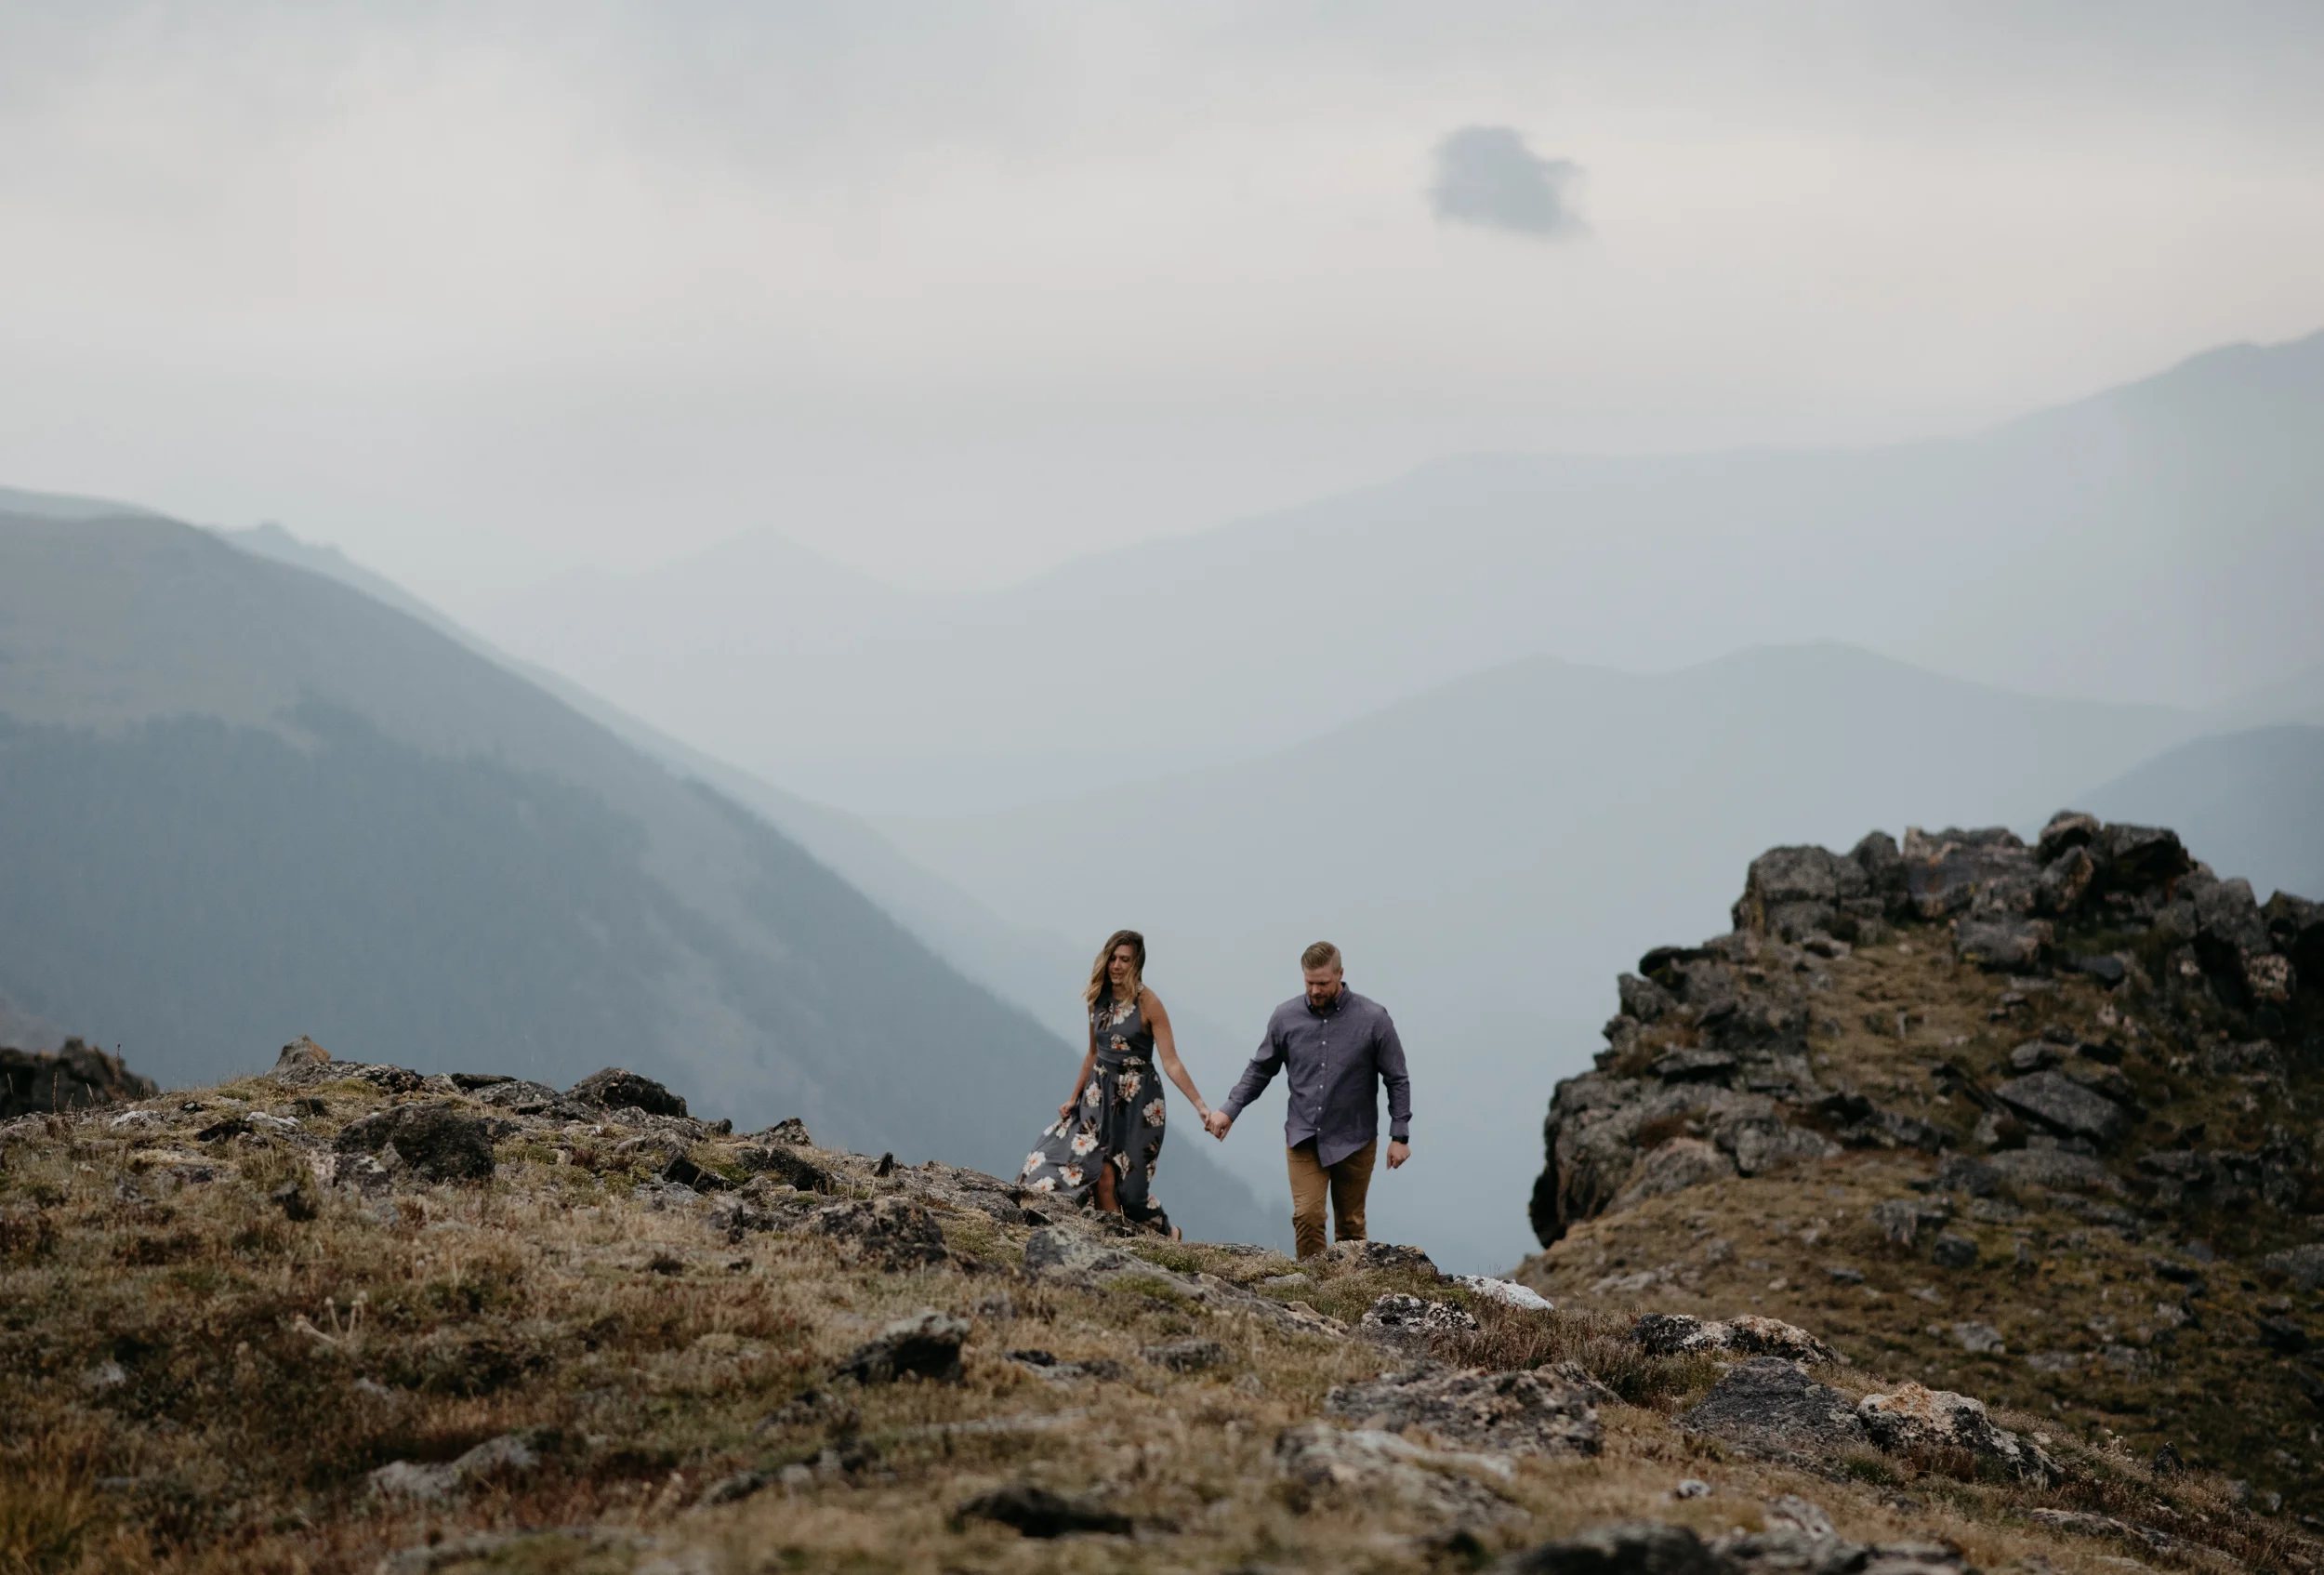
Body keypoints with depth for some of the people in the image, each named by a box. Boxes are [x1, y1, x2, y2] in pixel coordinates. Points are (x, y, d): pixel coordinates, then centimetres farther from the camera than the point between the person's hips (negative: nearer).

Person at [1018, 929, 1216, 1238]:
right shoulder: (1098, 999, 5)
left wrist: (1199, 1105, -22)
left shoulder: (1147, 1003, -12)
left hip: (1137, 1100, -6)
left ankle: (1165, 1233, 15)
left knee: (1124, 1178, -8)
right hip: (1100, 1095, 6)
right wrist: (1074, 1098, 21)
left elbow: (1171, 1062, -14)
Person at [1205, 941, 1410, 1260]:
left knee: (1350, 1225, 7)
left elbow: (1397, 1080, -2)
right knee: (1307, 1215, -15)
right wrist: (1230, 1109, 2)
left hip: (1354, 1141, -1)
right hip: (1303, 1137, 1)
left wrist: (1400, 1137, -5)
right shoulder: (1286, 1016, -1)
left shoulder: (1372, 1019, -8)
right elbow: (1260, 1069, 12)